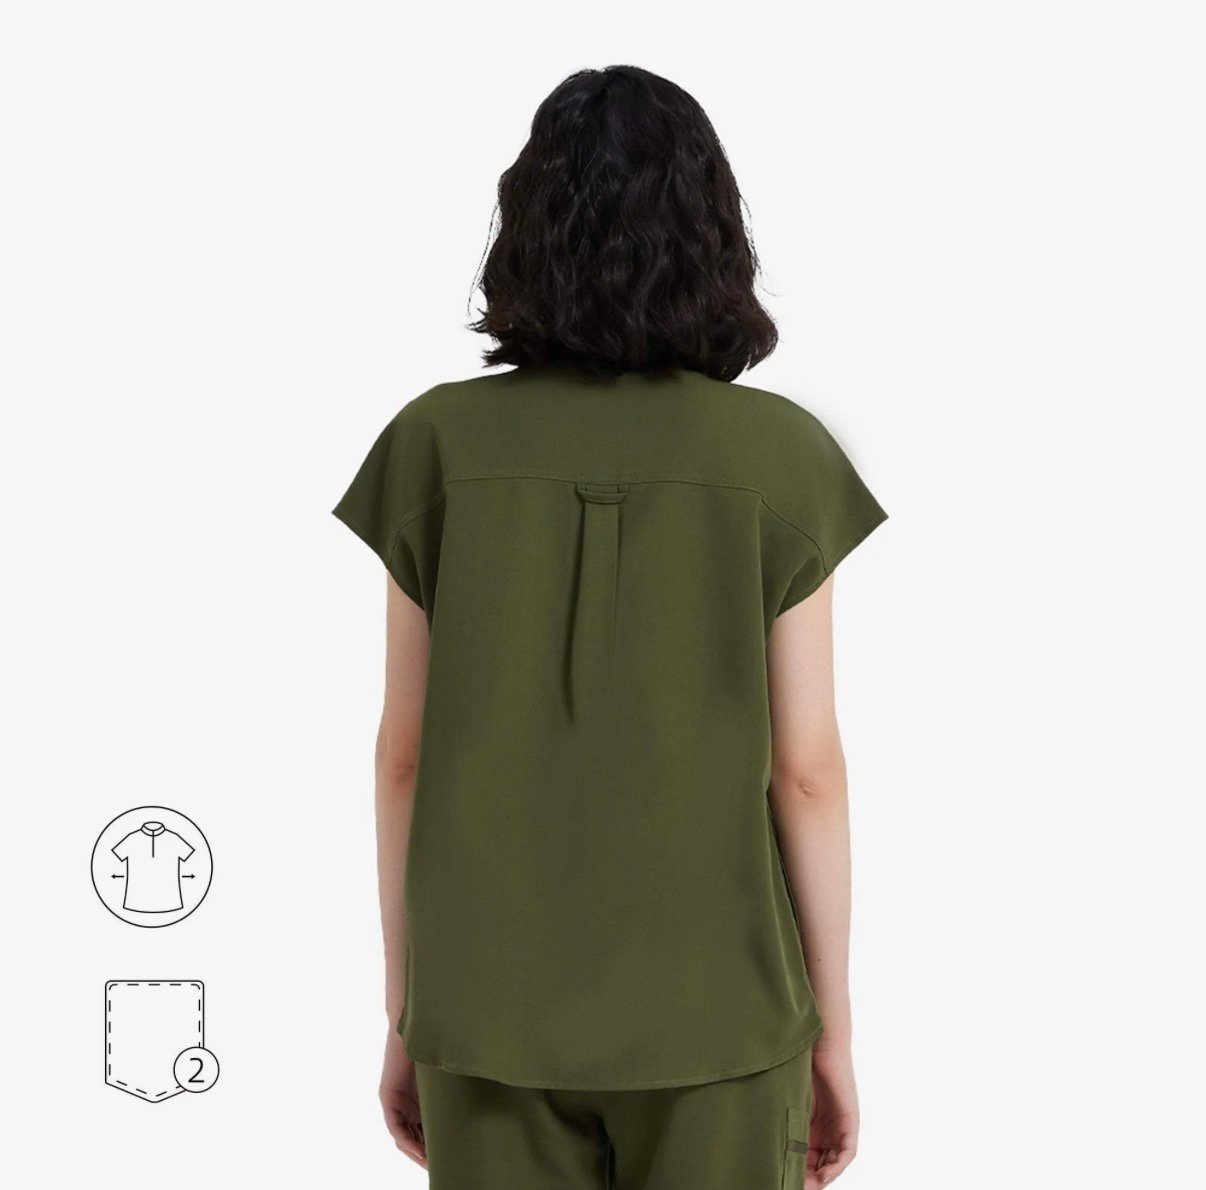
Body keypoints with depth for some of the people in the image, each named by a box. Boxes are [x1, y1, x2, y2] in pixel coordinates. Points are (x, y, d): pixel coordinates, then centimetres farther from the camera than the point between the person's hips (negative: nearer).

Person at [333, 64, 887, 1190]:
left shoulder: (440, 443, -6)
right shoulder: (778, 454, -8)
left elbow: (405, 755, -2)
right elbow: (805, 770, -7)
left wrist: (403, 1013, 8)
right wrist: (832, 1026, 4)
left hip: (493, 1012, 1)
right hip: (711, 1011, -1)